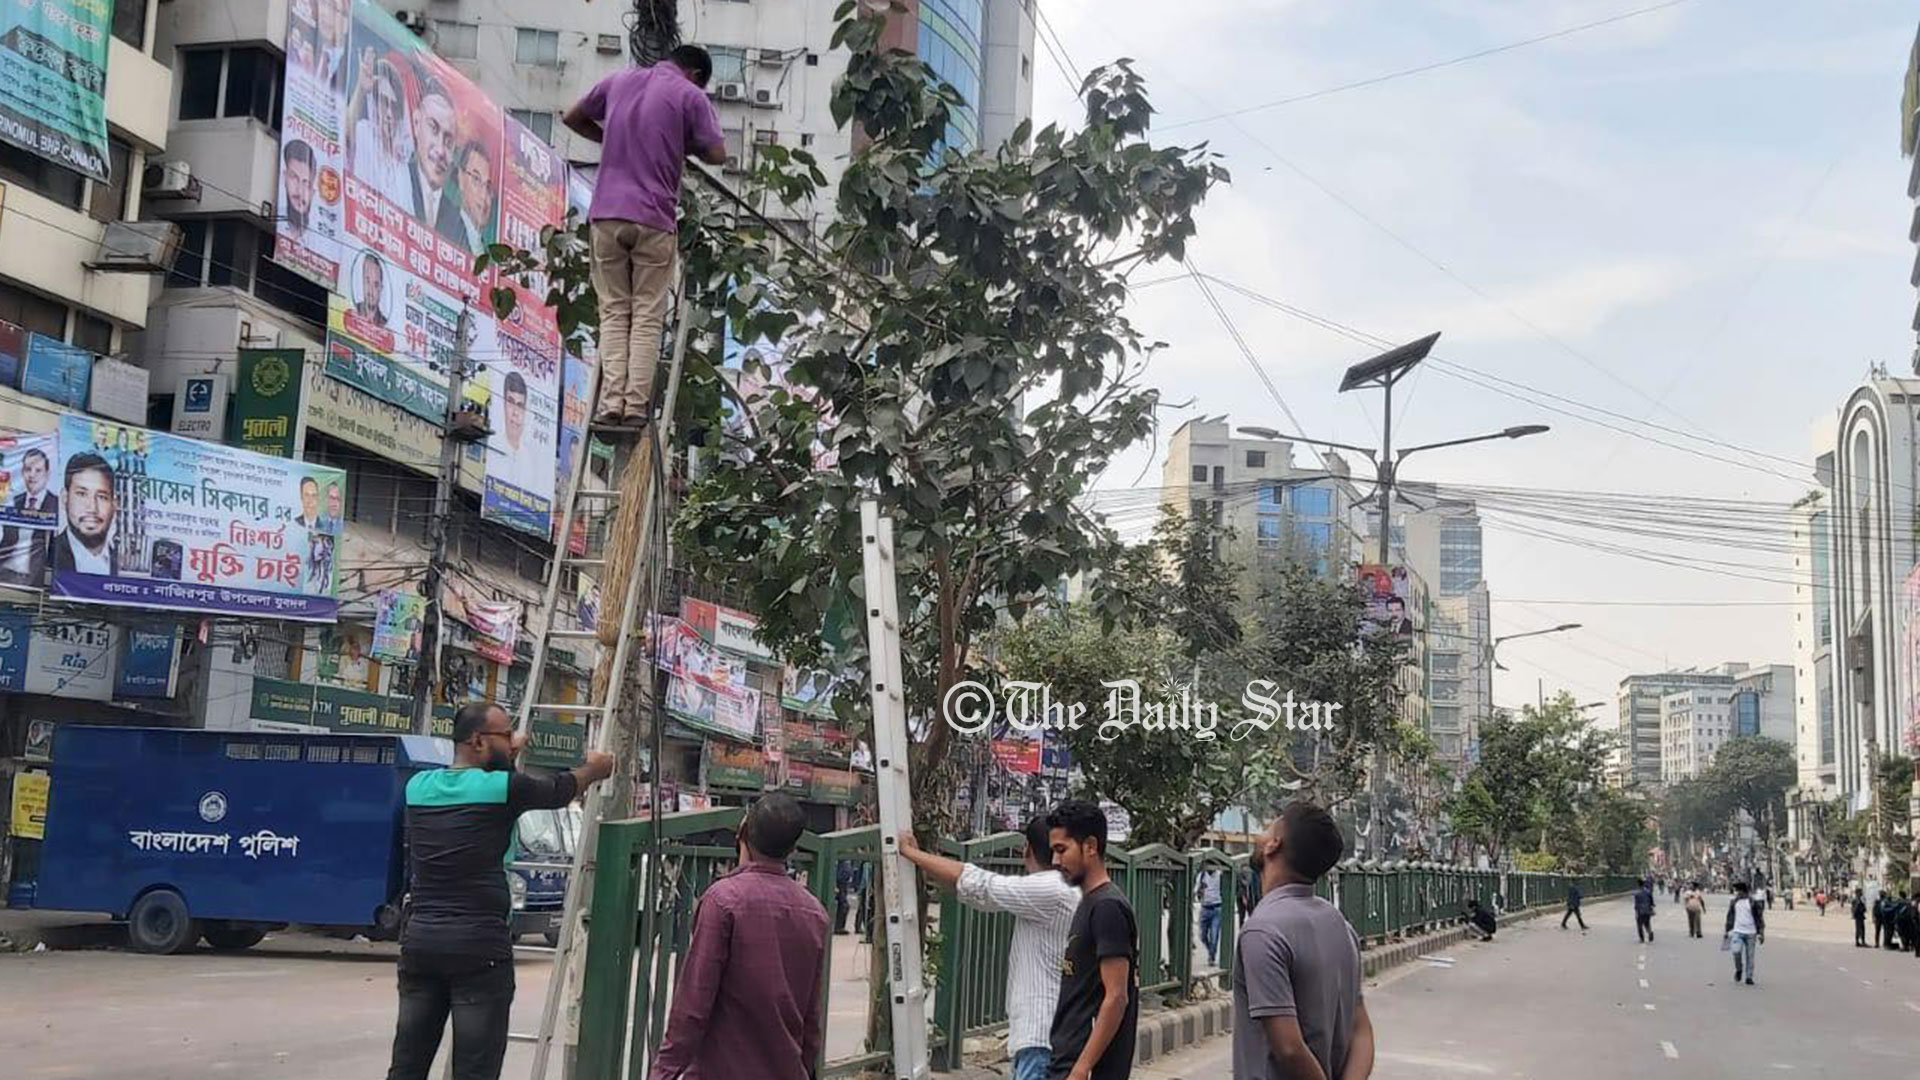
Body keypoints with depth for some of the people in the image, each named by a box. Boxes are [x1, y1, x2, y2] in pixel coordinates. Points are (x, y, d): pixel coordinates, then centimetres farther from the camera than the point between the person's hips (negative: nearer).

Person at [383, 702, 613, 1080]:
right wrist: (593, 768, 31)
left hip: (420, 942, 6)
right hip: (480, 946, -6)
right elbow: (560, 789, 11)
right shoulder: (503, 788, -8)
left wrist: (506, 756, 41)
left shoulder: (418, 786, 7)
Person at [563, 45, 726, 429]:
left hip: (608, 213, 3)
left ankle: (612, 400, -2)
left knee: (613, 311, 8)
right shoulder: (691, 96, 0)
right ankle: (636, 404, -3)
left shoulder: (618, 80, 13)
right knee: (647, 315, 3)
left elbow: (573, 118, 23)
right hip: (654, 219, -3)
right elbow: (717, 154, -2)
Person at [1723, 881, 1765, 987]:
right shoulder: (1734, 901, 6)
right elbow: (1730, 917, 15)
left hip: (1750, 933, -2)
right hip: (1737, 931, 2)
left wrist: (1761, 934, -5)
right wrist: (1727, 931, 14)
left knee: (1749, 955, 2)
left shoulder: (1754, 902, -5)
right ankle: (1738, 969, 9)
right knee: (1736, 951, -16)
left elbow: (1760, 918, -2)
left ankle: (1749, 977, 13)